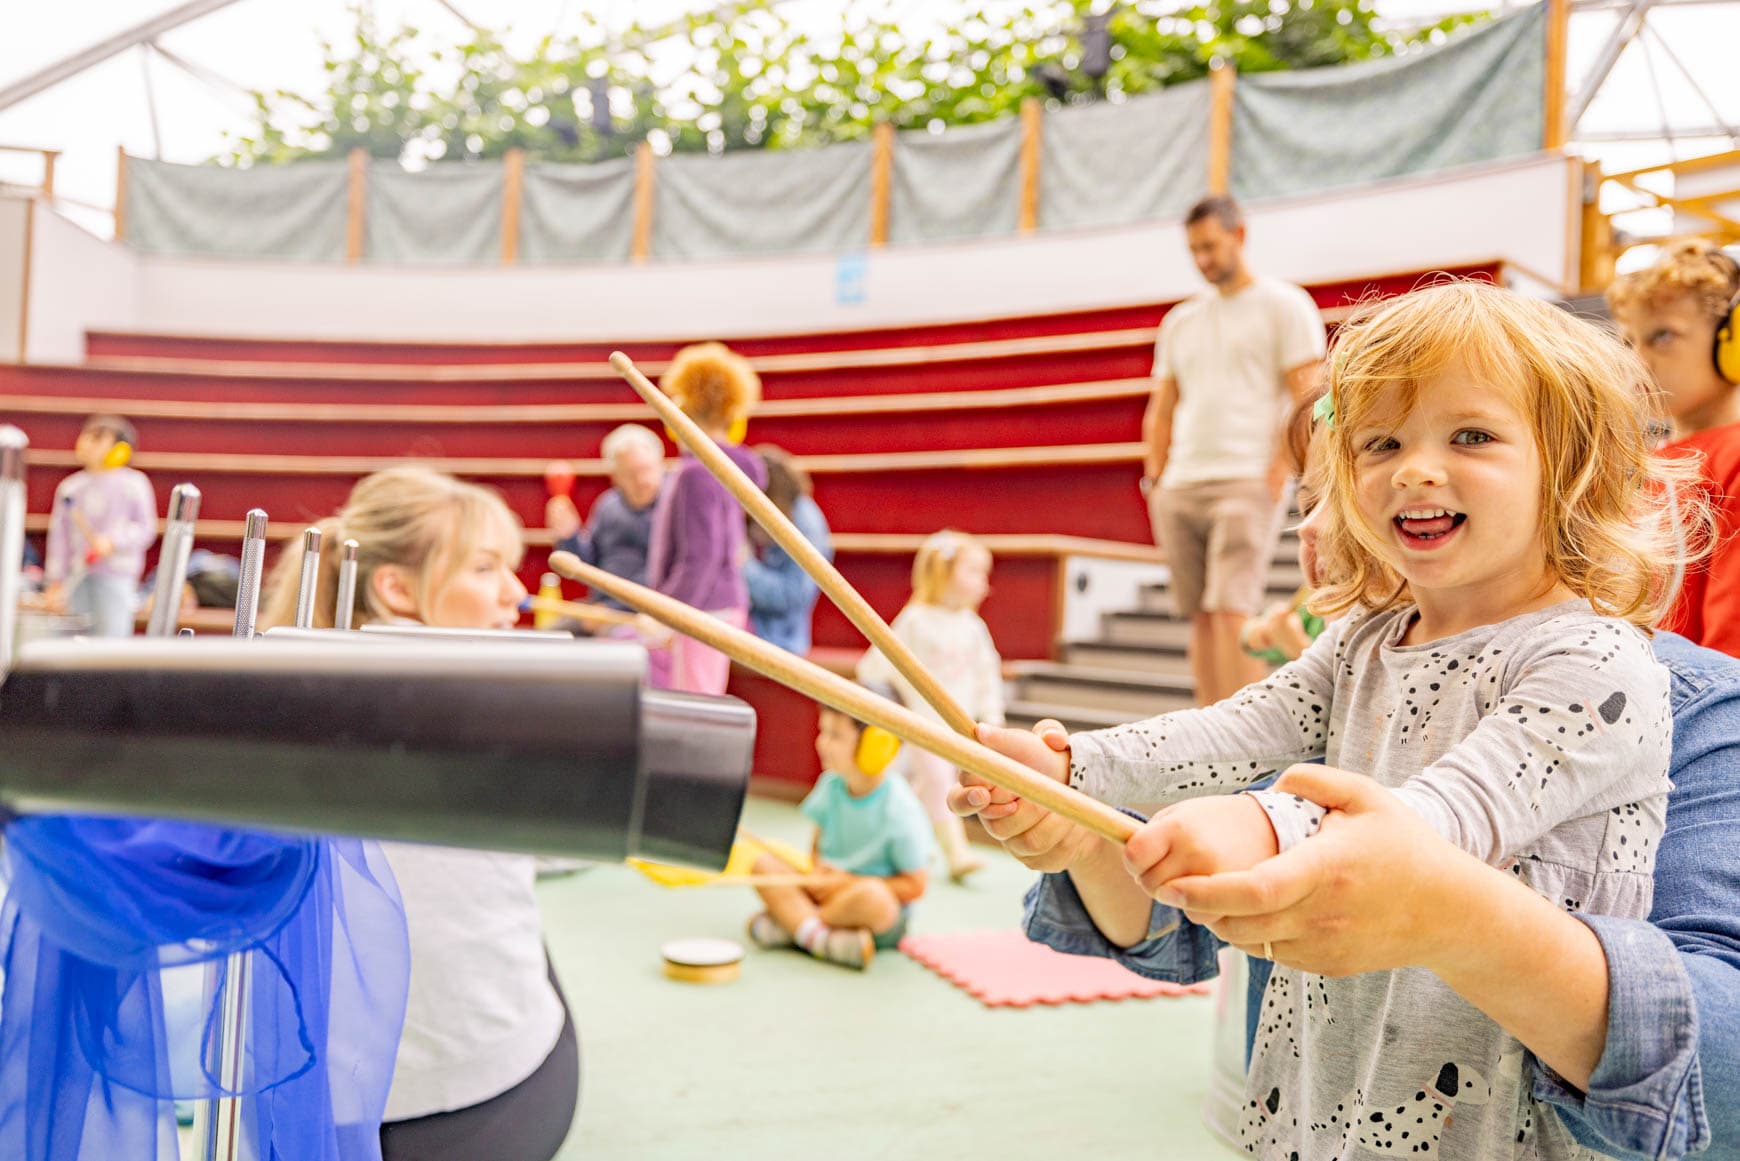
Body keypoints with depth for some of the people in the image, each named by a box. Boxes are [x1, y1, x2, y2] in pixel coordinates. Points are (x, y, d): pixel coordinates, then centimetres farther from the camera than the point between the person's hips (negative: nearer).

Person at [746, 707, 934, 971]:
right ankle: (817, 936, -33)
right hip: (830, 889, 5)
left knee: (873, 896, -39)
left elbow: (914, 886, -14)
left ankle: (789, 921, -19)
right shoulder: (831, 785, -3)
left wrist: (848, 882, -16)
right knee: (764, 865, -14)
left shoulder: (899, 810, -18)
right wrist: (817, 871, -12)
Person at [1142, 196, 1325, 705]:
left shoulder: (1284, 305, 4)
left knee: (1232, 611, -15)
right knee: (1201, 616, 6)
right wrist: (1155, 481, 9)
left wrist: (1277, 475, -13)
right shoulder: (1180, 320, 21)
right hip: (1180, 488, 6)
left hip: (1247, 484, -6)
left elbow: (1307, 401, -4)